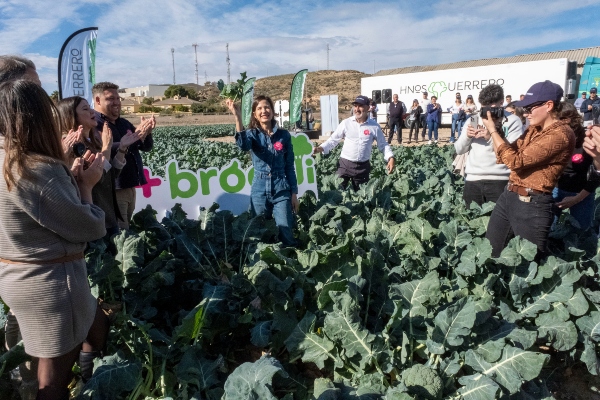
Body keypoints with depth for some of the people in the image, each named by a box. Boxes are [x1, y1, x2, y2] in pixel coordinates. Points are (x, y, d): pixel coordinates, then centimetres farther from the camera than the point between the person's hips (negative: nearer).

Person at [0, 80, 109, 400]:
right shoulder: (37, 170, -27)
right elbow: (90, 227, -19)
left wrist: (71, 178, 3)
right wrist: (85, 185, -5)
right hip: (49, 281, -9)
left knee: (97, 326, 27)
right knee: (55, 374, 11)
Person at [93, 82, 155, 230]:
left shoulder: (124, 123, 17)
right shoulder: (94, 124, -10)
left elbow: (146, 147, 14)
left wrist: (146, 133, -8)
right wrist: (134, 137, -33)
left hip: (130, 187, 8)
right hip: (112, 189, -8)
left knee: (126, 229, 17)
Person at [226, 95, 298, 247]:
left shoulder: (284, 135, 2)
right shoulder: (252, 134, 0)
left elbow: (289, 166, 6)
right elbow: (243, 145, -27)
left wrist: (294, 194, 5)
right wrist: (237, 117, -41)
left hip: (281, 192, 0)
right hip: (259, 192, 1)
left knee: (286, 236, -2)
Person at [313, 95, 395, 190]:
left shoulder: (374, 126, -1)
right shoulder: (346, 123, -2)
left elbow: (383, 144, 6)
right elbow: (333, 140, 3)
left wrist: (391, 157, -11)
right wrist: (320, 148, -13)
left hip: (363, 166, 1)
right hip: (345, 163, -1)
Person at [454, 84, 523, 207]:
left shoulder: (513, 121, 1)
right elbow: (459, 150, 12)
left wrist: (491, 137, -18)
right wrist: (466, 136, -6)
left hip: (499, 180, -4)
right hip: (472, 180, 4)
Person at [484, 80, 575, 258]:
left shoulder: (561, 134, -16)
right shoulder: (534, 129, 11)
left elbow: (516, 161, -22)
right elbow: (505, 156, 14)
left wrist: (493, 130, -15)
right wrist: (496, 129, 1)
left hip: (532, 205, -8)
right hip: (508, 196, 9)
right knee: (489, 254, 16)